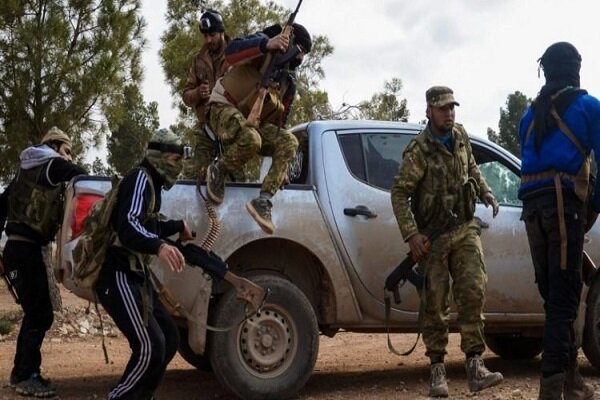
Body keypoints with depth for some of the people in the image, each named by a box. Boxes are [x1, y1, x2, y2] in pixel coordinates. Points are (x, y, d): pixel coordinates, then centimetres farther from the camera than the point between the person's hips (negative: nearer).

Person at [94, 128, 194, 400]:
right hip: (119, 276, -11)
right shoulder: (140, 178, -13)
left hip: (135, 275, 11)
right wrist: (159, 246, -48)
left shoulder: (150, 182, 18)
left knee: (169, 338, 13)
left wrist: (178, 227, 48)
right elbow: (128, 227, -31)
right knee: (150, 348, -17)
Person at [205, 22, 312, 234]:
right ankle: (218, 170, -10)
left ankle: (264, 201, -25)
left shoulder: (289, 80, 15)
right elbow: (230, 53, -28)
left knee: (289, 142, -18)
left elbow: (280, 116, 18)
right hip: (226, 109, -7)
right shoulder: (262, 43, -6)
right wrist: (266, 45, -42)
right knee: (250, 139, -39)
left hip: (255, 121, 7)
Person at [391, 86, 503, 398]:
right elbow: (399, 193, -14)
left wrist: (485, 193, 7)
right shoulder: (419, 150, -12)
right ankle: (437, 371, 10)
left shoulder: (461, 137, 7)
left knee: (473, 292, -10)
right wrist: (411, 233, -21)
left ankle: (474, 367, -9)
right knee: (434, 305, 1)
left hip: (464, 229, 4)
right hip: (433, 237, -4)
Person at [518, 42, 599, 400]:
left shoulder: (531, 114, 23)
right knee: (564, 297, -8)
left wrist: (536, 204, 15)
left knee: (554, 296, 10)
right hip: (564, 201, -5)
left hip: (531, 205, 5)